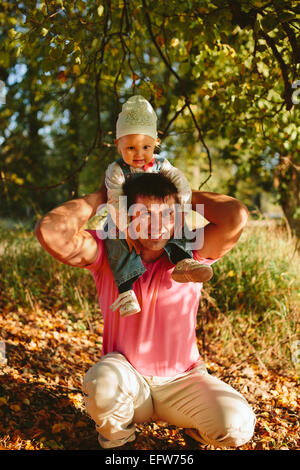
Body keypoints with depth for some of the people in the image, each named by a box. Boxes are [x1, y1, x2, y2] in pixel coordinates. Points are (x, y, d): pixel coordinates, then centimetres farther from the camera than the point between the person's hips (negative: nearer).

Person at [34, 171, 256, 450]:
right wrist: (100, 197, -14)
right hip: (126, 378, 0)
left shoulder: (191, 253, -10)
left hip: (182, 380, 1)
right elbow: (49, 231, -26)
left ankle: (192, 424, 15)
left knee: (238, 427, -23)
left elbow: (237, 217, -28)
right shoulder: (107, 252, -10)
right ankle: (116, 438, 1)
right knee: (103, 380, -36)